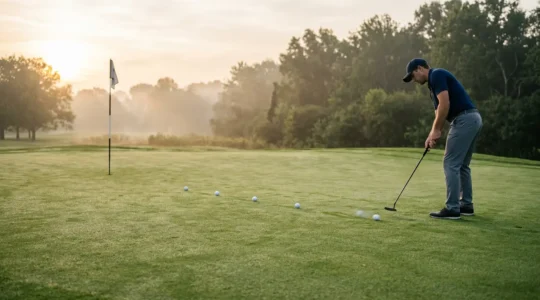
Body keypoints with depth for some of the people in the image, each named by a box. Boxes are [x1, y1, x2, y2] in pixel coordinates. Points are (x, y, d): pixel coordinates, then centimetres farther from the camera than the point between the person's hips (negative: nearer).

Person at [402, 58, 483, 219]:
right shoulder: (434, 82, 22)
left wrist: (436, 131, -11)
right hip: (472, 119, 10)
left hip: (464, 120, -10)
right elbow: (439, 111, 22)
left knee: (451, 164, -6)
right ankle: (466, 205, 22)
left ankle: (452, 208, -4)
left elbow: (445, 104, -18)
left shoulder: (437, 75, -8)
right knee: (461, 165, 16)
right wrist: (432, 135, 11)